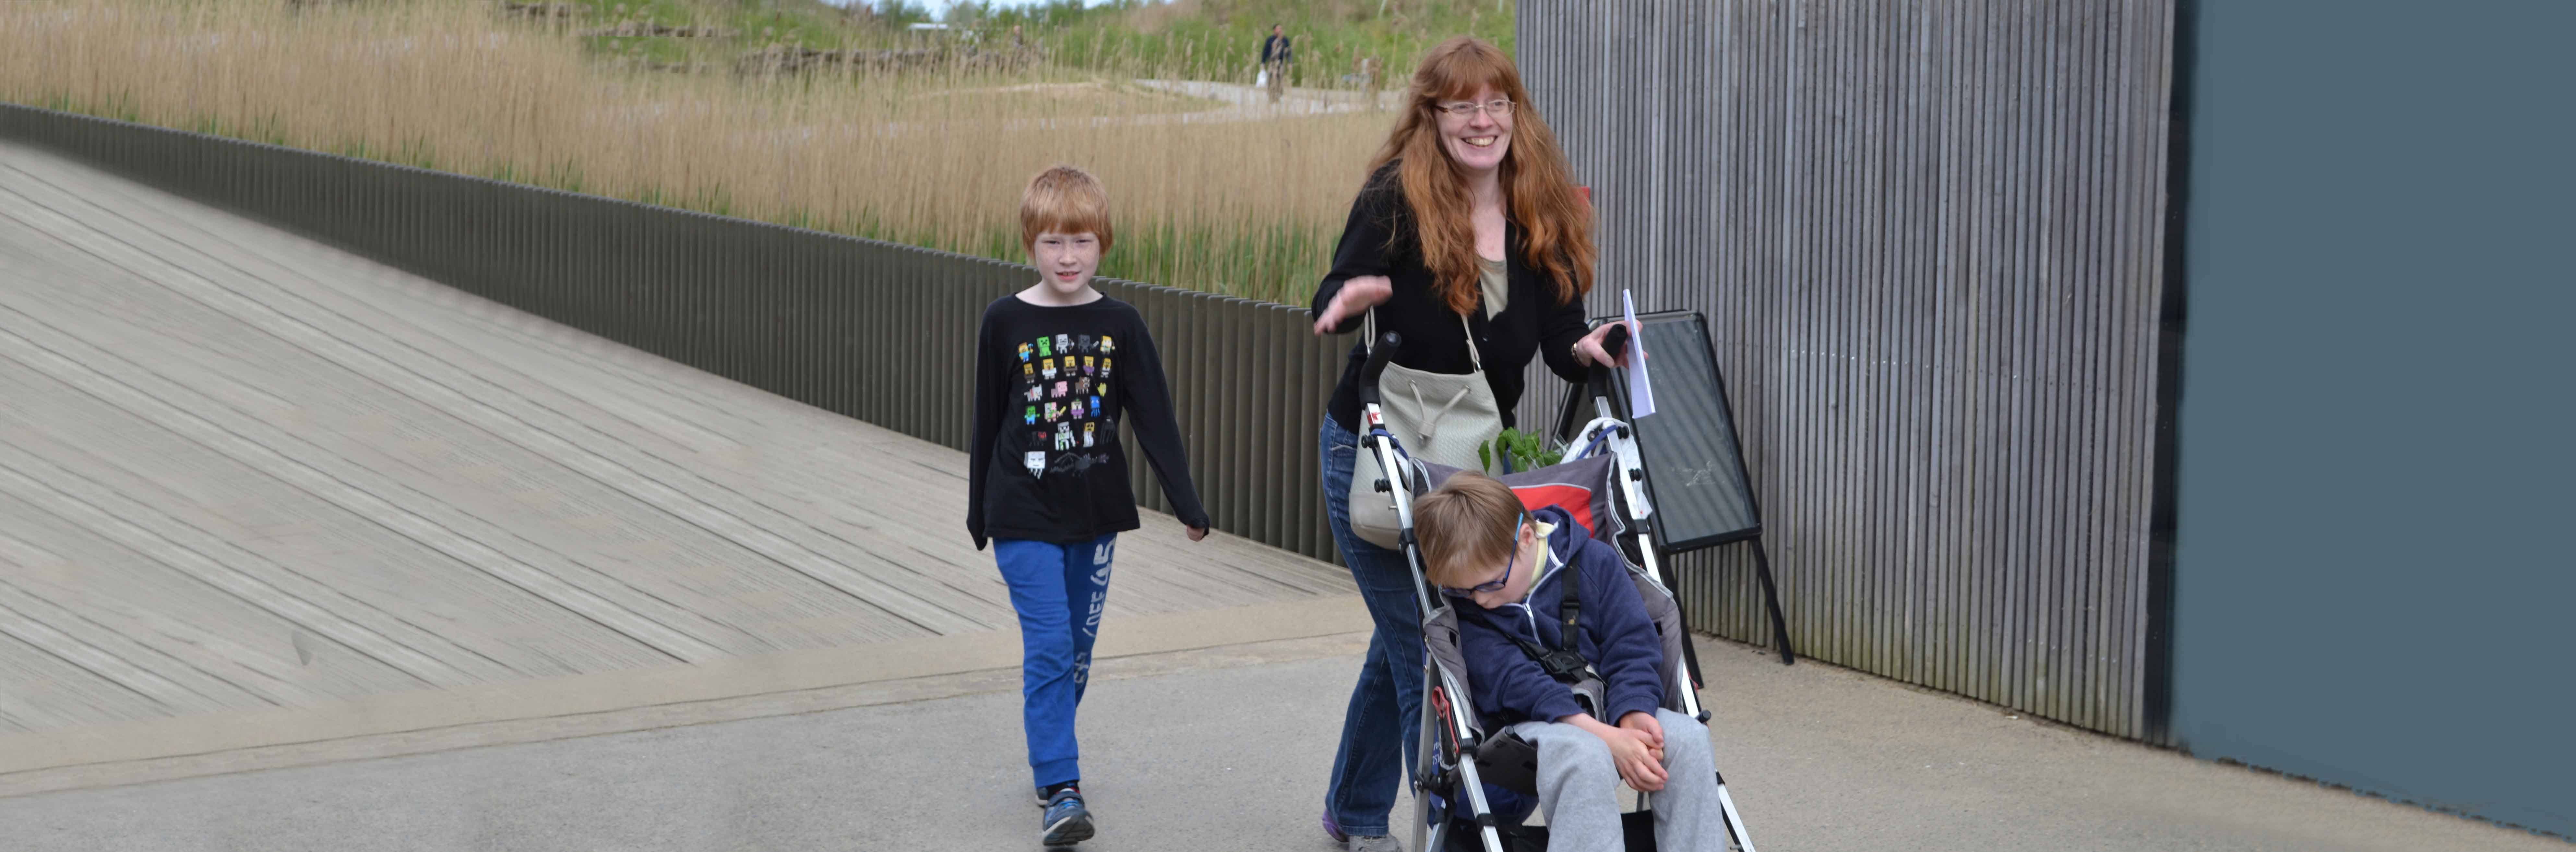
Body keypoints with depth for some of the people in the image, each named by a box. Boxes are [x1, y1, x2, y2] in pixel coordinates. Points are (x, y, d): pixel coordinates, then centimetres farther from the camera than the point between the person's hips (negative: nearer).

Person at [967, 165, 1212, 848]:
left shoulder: (1119, 325, -2)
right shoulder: (1006, 323, -4)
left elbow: (1155, 420, -2)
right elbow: (988, 422, 4)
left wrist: (1188, 504, -8)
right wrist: (980, 512, 9)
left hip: (1096, 513, 3)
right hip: (1025, 516, -2)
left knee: (1078, 647, 11)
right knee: (1049, 646, -10)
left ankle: (1049, 751, 31)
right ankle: (1059, 791, -10)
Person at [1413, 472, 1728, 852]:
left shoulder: (1595, 563, -1)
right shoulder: (1463, 604, -6)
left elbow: (1633, 650, 0)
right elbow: (1513, 682, -16)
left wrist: (1633, 717, -21)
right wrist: (1606, 737, -27)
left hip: (1611, 714, 3)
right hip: (1530, 723, -3)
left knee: (1688, 738, -26)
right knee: (1584, 758, -37)